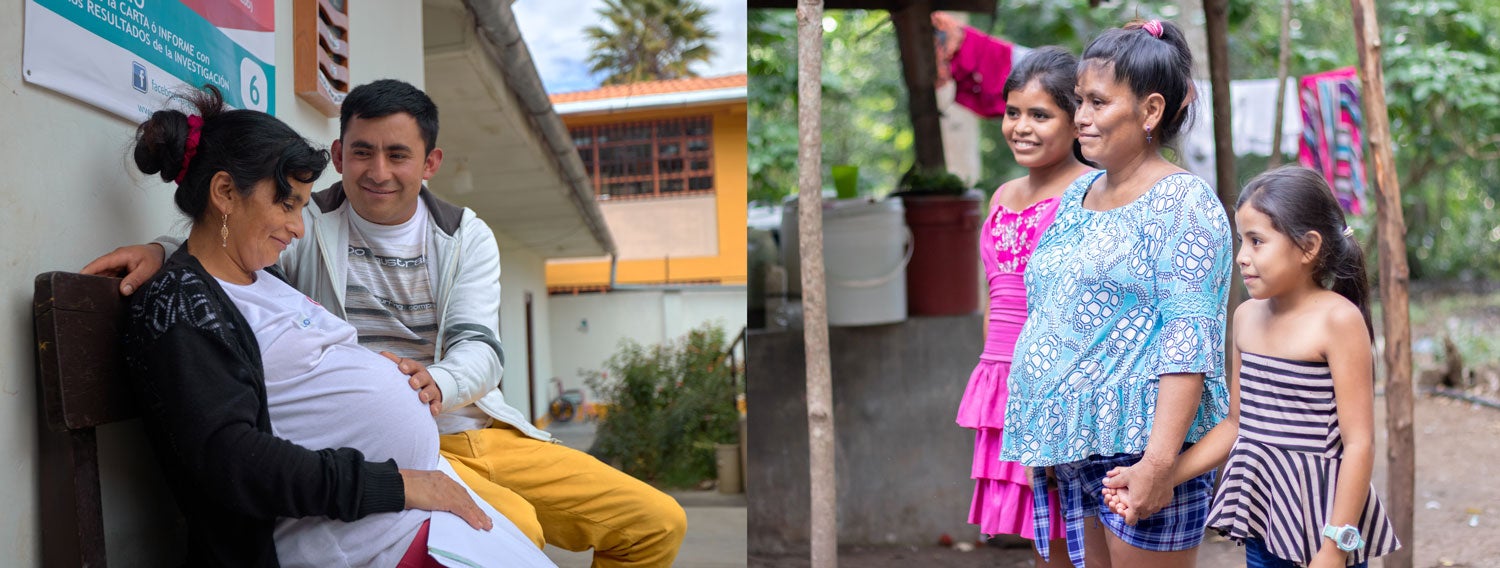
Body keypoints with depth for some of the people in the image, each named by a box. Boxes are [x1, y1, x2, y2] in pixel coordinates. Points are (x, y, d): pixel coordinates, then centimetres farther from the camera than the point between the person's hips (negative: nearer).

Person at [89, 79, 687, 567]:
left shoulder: (467, 237, 10)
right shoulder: (305, 227, 4)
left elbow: (480, 347, -2)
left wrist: (435, 383, -25)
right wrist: (158, 251, -31)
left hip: (478, 431, 5)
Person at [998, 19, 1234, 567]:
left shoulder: (1182, 202, -10)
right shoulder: (1077, 195, 14)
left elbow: (1189, 343, -18)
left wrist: (1157, 464, -25)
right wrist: (1039, 442, 18)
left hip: (1139, 446, -7)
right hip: (1072, 450, 7)